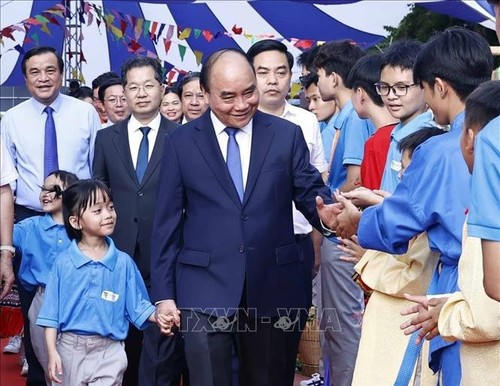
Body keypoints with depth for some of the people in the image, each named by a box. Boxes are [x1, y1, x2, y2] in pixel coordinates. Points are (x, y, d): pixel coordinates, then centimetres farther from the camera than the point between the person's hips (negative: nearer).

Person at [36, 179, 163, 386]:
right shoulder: (63, 262, -4)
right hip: (70, 349, 0)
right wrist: (52, 352, -7)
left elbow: (137, 305, 1)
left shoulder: (123, 262, -2)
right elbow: (52, 311, -2)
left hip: (109, 352, 0)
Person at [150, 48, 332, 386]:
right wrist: (163, 293, 0)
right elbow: (167, 222, 4)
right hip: (206, 289, -1)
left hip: (275, 288, 1)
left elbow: (311, 194, 2)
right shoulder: (181, 142, 3)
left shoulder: (287, 135, 3)